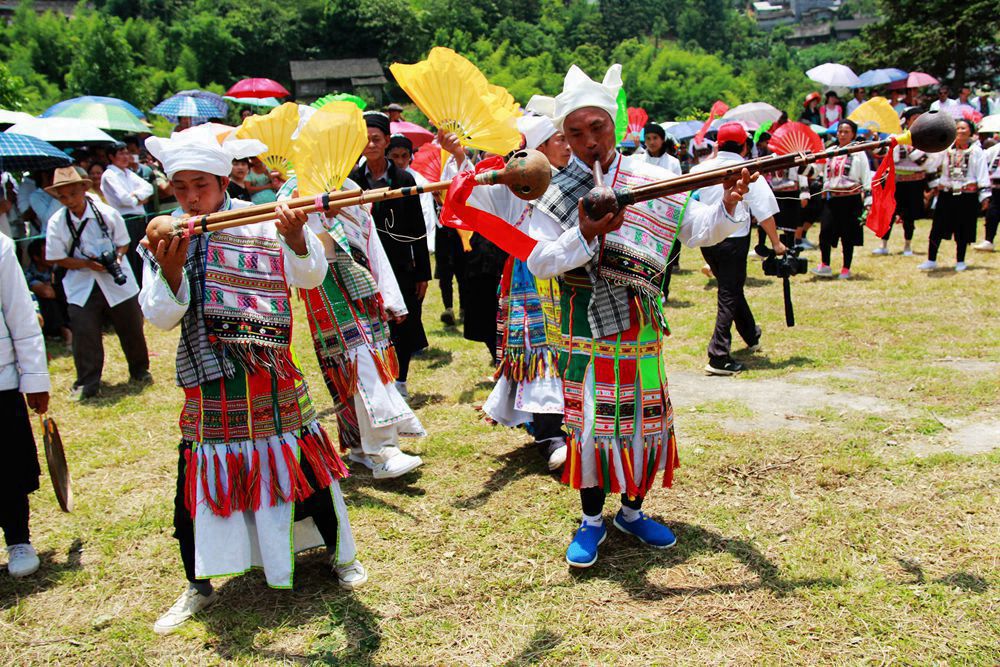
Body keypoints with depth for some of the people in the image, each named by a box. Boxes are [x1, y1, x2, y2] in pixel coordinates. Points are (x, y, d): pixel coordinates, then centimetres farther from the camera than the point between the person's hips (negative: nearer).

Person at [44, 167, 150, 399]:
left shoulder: (107, 213, -8)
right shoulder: (57, 222, -7)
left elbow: (123, 243, 3)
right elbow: (57, 258, -3)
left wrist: (116, 256, -18)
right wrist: (87, 263, -17)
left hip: (116, 280, 0)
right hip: (81, 286, 0)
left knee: (131, 328, 10)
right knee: (84, 334, -3)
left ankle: (140, 370, 31)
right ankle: (87, 383, 12)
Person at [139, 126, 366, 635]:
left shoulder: (261, 222, -7)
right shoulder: (163, 239, 0)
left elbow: (310, 277, -19)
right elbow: (161, 317, -8)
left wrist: (297, 238, -40)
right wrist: (171, 269, -26)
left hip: (270, 377, -2)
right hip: (208, 385, 2)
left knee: (306, 468, 6)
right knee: (197, 480, 8)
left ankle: (341, 555, 31)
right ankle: (199, 586, 30)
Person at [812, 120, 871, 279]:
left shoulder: (858, 153, 1)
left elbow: (866, 178, -1)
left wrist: (868, 200, -7)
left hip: (851, 199, -3)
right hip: (831, 199, 3)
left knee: (848, 235, 3)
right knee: (825, 231, -11)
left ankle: (846, 269, 12)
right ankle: (825, 266, 0)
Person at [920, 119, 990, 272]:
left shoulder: (976, 151, 0)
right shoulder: (946, 149, 6)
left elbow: (983, 174, -2)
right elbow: (937, 169, 15)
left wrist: (984, 196, -5)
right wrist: (934, 185, 10)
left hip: (967, 196, -2)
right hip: (946, 194, 2)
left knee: (963, 230, 6)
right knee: (937, 228, -2)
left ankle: (960, 262, 17)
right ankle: (931, 261, 5)